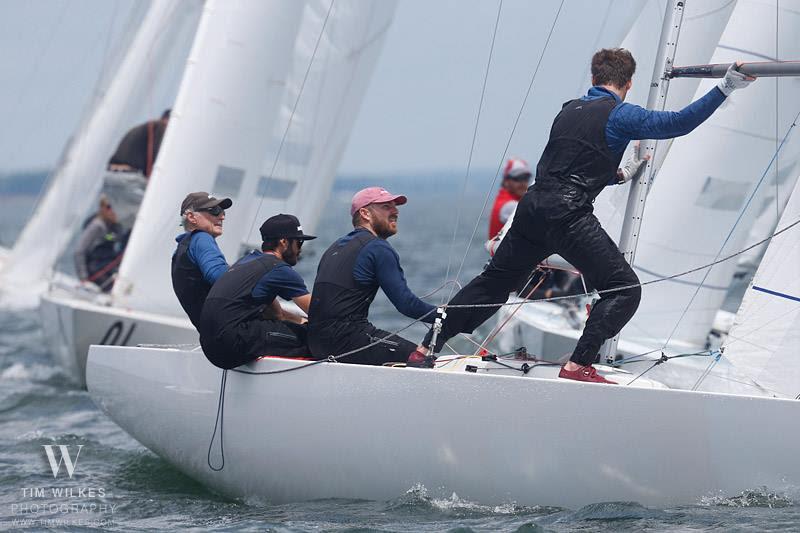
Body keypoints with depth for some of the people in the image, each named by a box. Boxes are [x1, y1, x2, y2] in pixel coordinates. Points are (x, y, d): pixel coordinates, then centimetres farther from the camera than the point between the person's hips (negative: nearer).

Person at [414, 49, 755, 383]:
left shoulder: (569, 110, 21)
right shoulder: (621, 115, 0)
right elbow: (676, 123, -8)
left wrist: (617, 175, 41)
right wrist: (726, 87, -7)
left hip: (533, 205, 7)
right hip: (567, 215, -7)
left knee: (494, 281, 20)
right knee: (625, 289, -2)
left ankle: (429, 346, 21)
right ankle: (578, 366, -14)